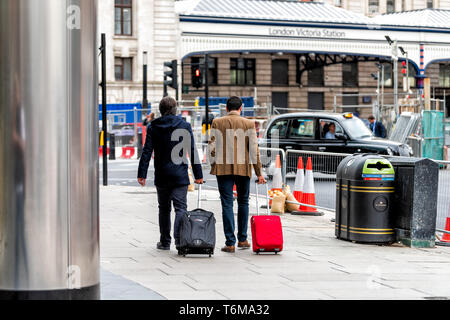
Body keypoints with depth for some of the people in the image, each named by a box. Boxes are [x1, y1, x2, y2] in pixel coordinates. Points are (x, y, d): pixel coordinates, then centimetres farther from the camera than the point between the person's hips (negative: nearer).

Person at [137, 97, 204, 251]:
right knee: (180, 208, -2)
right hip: (180, 175, -1)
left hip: (161, 175, 1)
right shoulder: (185, 126, -1)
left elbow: (147, 152, -2)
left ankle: (165, 242, 16)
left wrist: (142, 174, 0)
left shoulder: (153, 127, 0)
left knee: (164, 209, 13)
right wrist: (198, 174, 3)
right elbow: (192, 151, -1)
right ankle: (180, 240, -18)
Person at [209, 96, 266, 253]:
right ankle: (242, 239, 21)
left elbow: (212, 147, 0)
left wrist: (213, 166, 13)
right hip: (243, 169, 0)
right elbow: (254, 149, -1)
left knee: (227, 204, 1)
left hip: (223, 168, 0)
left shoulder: (217, 123, 1)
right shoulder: (248, 124, -1)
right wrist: (259, 173, 4)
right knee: (243, 203, 17)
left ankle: (230, 243, -3)